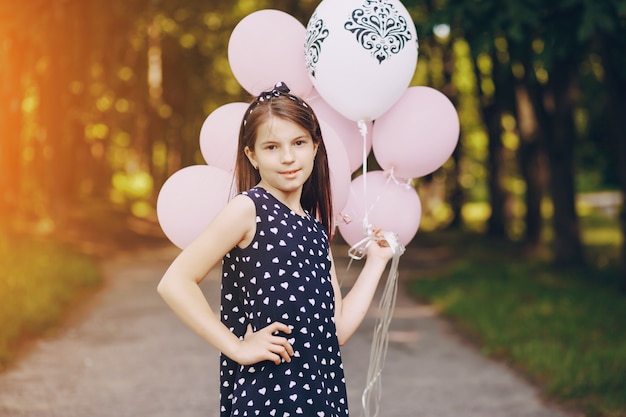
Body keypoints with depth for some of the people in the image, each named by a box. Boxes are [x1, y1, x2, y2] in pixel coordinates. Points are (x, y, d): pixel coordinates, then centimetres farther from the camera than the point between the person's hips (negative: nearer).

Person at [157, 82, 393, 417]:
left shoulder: (315, 229, 10)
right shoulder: (249, 208, -7)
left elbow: (339, 329, 8)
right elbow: (175, 282, -16)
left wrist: (376, 260, 11)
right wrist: (237, 347, -15)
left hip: (322, 387, 6)